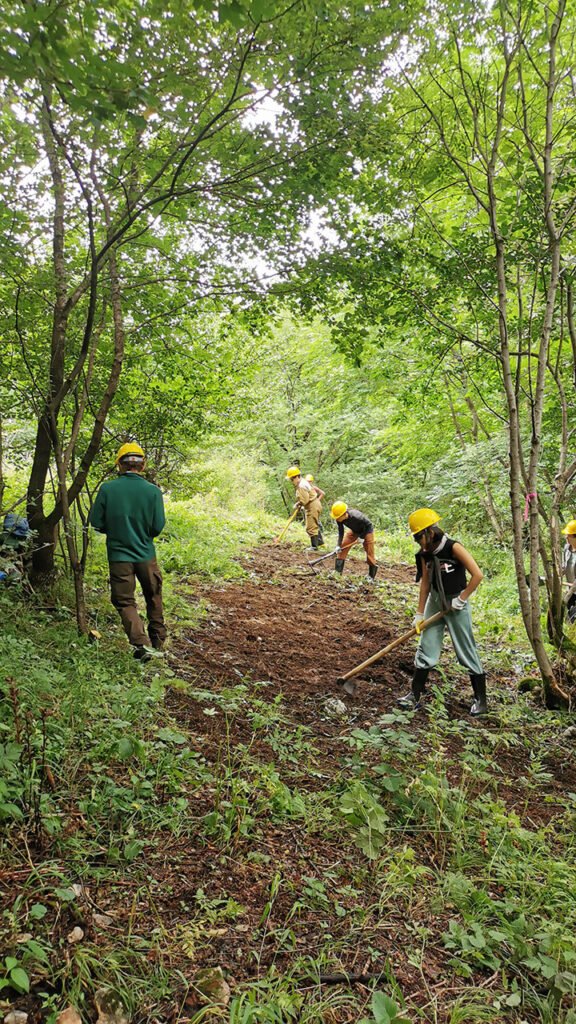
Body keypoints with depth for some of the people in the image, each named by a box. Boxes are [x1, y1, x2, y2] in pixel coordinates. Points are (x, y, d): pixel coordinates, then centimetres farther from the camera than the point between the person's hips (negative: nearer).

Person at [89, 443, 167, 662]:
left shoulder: (107, 489, -11)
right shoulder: (153, 491, -11)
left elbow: (96, 523, -6)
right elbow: (158, 527, -8)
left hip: (119, 555, -1)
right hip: (146, 555, 1)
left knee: (125, 602, 8)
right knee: (154, 596, 21)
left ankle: (141, 645, -6)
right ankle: (158, 639, 32)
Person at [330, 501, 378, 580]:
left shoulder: (356, 517, -42)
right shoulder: (339, 519, -26)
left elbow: (368, 524, -25)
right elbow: (340, 532, -13)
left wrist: (362, 536, -19)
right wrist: (339, 545, -19)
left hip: (366, 530, -6)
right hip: (353, 530, 6)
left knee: (369, 552, -3)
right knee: (342, 548, -4)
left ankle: (371, 576, 11)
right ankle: (338, 572, 1)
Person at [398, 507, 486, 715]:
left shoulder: (453, 548, -18)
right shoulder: (425, 554, 0)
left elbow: (477, 575, -20)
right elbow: (425, 582, 5)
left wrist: (461, 599, -16)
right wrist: (419, 614, 4)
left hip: (455, 605, -6)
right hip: (435, 602, 6)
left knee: (467, 652, 1)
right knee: (425, 649, 5)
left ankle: (481, 700, 14)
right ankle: (414, 696, 12)